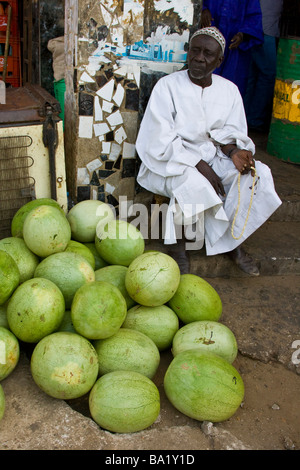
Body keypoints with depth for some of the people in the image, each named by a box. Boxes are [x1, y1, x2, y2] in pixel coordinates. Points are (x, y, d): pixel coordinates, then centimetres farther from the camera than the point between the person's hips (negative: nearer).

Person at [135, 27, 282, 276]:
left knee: (258, 173, -18)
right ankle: (182, 246, -11)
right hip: (172, 162, -4)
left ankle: (232, 240, -4)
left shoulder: (229, 90, 5)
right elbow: (161, 142, -14)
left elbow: (230, 133, 7)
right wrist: (200, 166, -22)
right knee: (194, 185, -36)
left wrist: (235, 151, -18)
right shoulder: (168, 86, -9)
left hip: (212, 158, 5)